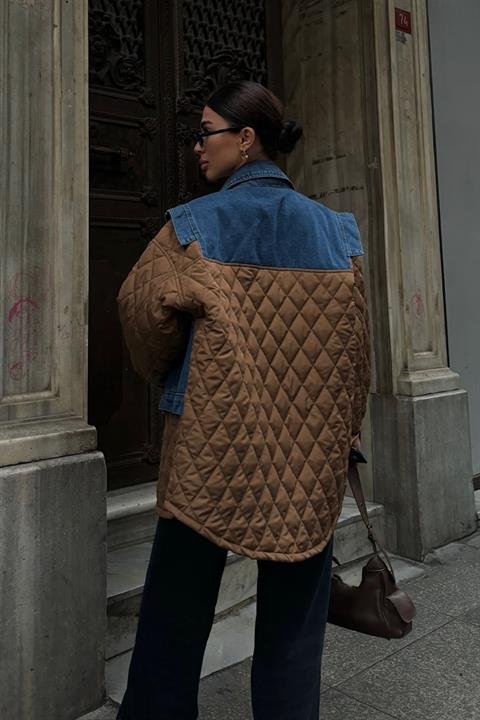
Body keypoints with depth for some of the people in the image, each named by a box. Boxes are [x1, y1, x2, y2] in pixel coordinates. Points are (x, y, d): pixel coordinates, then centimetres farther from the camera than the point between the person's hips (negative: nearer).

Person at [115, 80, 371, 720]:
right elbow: (355, 349, 5)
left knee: (173, 618, 14)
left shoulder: (196, 225, -6)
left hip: (211, 445, -2)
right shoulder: (337, 233, 3)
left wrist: (162, 373, 19)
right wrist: (343, 438, 16)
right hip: (311, 452, 3)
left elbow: (142, 309, -1)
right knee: (293, 620, 15)